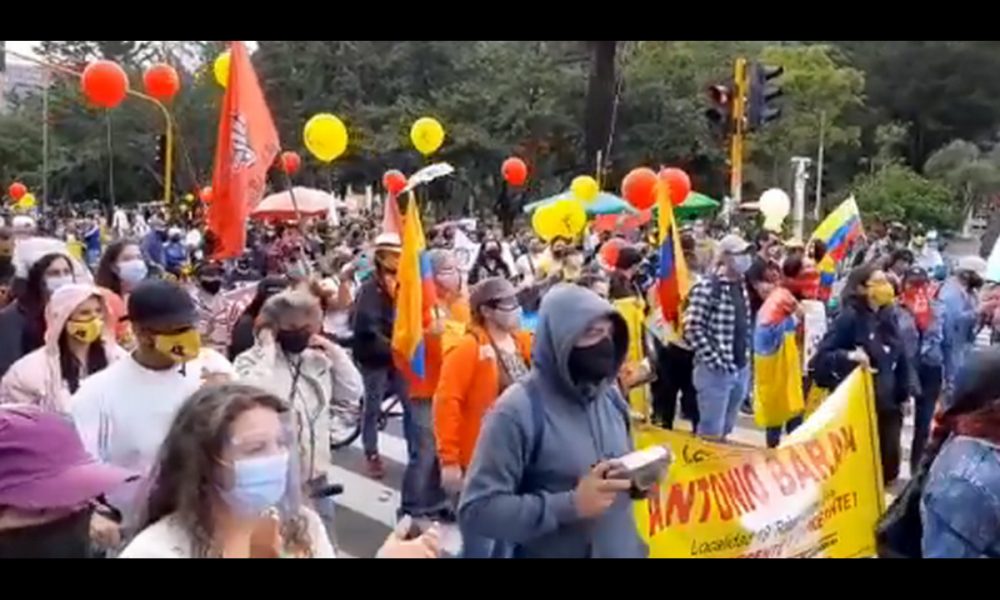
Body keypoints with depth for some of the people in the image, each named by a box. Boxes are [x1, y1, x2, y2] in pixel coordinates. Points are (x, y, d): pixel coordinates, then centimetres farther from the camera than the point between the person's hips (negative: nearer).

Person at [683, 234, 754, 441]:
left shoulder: (742, 286, 11)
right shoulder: (707, 287, -15)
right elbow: (692, 329, -18)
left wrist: (746, 353, 11)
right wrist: (715, 360, -18)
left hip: (741, 369, 8)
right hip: (716, 371, -8)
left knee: (725, 430, 18)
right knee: (711, 432, 0)